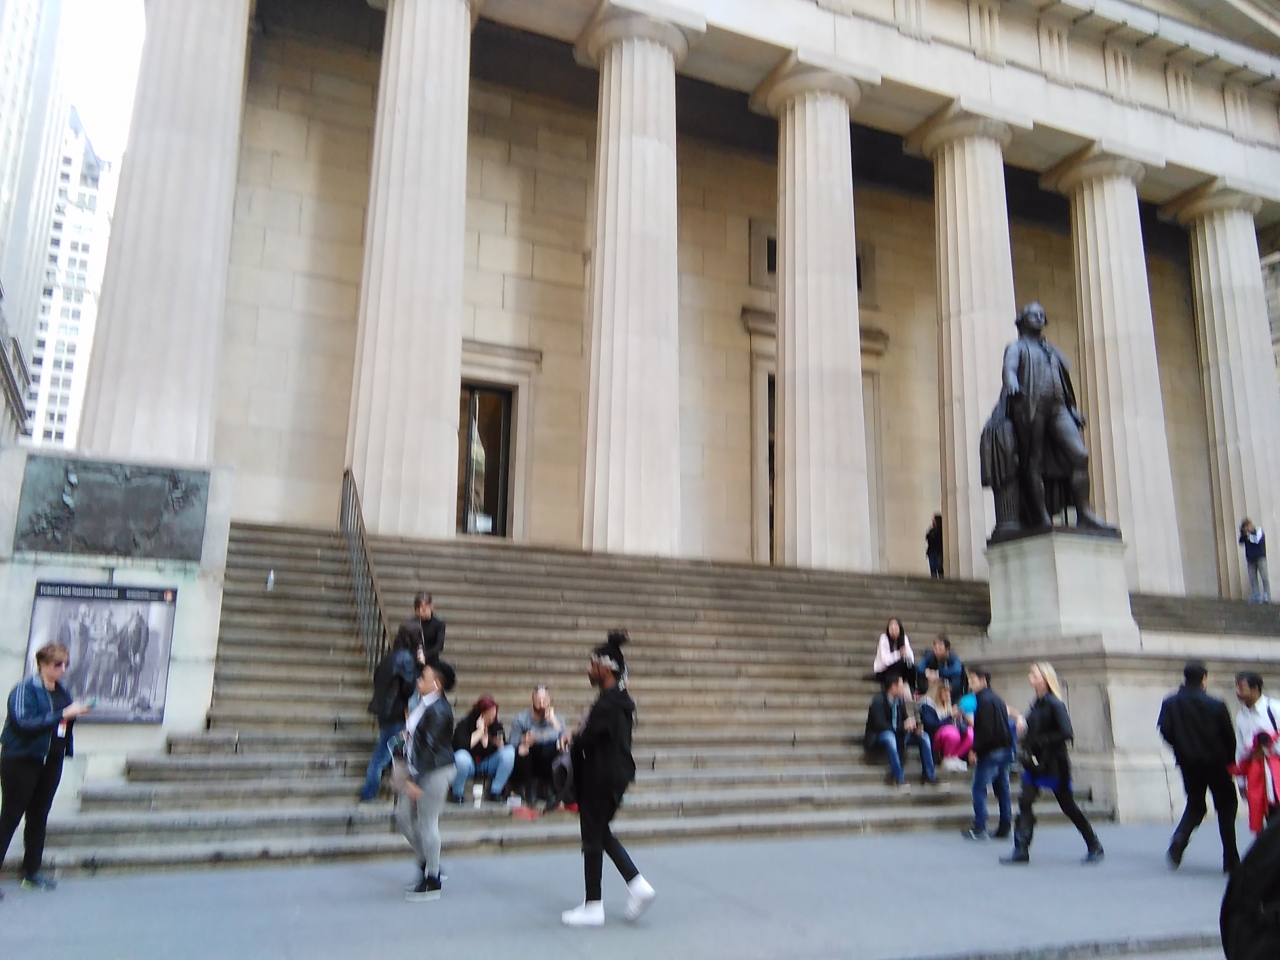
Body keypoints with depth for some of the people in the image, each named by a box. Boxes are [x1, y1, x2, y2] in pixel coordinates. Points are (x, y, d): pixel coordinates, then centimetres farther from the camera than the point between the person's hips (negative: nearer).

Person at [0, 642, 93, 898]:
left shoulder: (63, 692, 8)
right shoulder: (25, 690, -12)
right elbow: (24, 722, -24)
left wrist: (76, 713, -6)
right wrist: (63, 714, -27)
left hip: (51, 761, 7)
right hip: (22, 760, -7)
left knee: (39, 817, 12)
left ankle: (32, 872, 21)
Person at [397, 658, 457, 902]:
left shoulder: (438, 711, -21)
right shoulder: (423, 703, 7)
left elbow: (430, 747, -23)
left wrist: (415, 780, -22)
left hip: (435, 772, -10)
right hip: (419, 769, 10)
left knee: (427, 824, -1)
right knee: (403, 815, 15)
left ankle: (432, 882, 13)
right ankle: (427, 863, 30)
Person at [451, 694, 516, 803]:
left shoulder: (497, 727, -3)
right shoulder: (464, 725, -15)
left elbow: (504, 751, -1)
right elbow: (460, 746, -33)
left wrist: (500, 745, -24)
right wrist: (480, 731, -26)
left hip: (488, 766, 4)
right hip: (469, 766, -4)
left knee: (510, 752, -22)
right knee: (461, 757, -39)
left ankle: (495, 792, -11)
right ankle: (457, 794, -13)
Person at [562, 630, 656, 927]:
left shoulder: (608, 702, -22)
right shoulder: (622, 699, 8)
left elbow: (586, 739, -22)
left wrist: (572, 741, 0)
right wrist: (578, 741, -2)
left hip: (601, 777, -10)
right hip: (617, 773, 10)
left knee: (593, 839, 4)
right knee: (601, 833, 21)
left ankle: (593, 907, 15)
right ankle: (638, 885, 16)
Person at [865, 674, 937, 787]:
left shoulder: (900, 699, -1)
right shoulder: (878, 700, -21)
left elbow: (904, 719, 7)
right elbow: (880, 725, -28)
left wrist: (916, 726, -15)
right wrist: (903, 726, -33)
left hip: (898, 733, 7)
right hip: (879, 737, -7)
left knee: (923, 736, -10)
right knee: (889, 736, -40)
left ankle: (929, 774, -9)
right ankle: (899, 777, -34)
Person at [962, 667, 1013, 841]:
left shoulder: (984, 701, -14)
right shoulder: (996, 699, 15)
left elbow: (985, 730, -22)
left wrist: (975, 750, -14)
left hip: (990, 751, -9)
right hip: (1005, 749, 9)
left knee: (979, 789, -3)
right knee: (1002, 790, 11)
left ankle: (979, 828, -4)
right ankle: (1005, 827, 14)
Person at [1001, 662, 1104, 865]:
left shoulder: (1055, 704, -16)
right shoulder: (1037, 704, 9)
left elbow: (1066, 733, -23)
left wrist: (1040, 742, -21)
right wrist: (1023, 725, -4)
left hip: (1054, 764, -7)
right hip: (1035, 763, 7)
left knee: (1068, 806, 6)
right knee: (1024, 803, -4)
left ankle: (1095, 847, 25)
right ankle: (1021, 851, -3)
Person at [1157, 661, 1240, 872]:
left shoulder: (1170, 703, -3)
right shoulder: (1216, 705, -10)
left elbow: (1165, 730, -7)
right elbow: (1229, 737, -6)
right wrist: (1229, 760, 9)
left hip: (1188, 763, 3)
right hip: (1215, 763, -3)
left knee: (1194, 805, 17)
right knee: (1226, 807, 11)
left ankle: (1179, 840, -9)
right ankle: (1231, 861, 12)